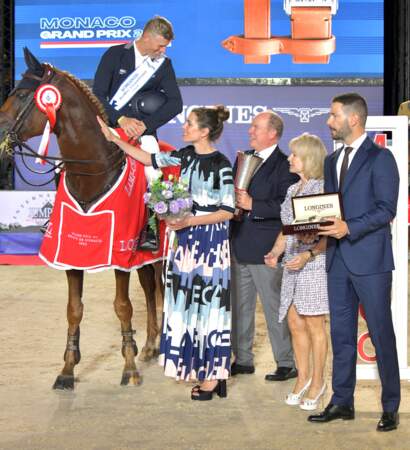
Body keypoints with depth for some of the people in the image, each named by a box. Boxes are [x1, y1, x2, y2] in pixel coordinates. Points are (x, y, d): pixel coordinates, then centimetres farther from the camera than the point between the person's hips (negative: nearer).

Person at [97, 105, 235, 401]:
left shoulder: (221, 165, -14)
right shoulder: (186, 156, 6)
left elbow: (227, 211, -14)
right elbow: (149, 158, 15)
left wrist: (189, 221, -20)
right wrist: (113, 139, 12)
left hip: (211, 241, -7)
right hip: (187, 238, 7)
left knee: (209, 301, -1)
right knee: (189, 302, 10)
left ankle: (213, 376, 7)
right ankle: (202, 366, 21)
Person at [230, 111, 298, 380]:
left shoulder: (285, 166, -12)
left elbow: (286, 206, -20)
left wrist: (253, 205, -22)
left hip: (266, 248, -8)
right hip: (239, 245, 8)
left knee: (274, 307, 1)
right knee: (240, 307, 14)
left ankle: (287, 364, 12)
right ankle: (243, 360, 26)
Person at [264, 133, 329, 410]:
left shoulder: (323, 188, -10)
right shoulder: (293, 190, 14)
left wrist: (308, 255, -23)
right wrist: (276, 251, 2)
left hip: (315, 263, -7)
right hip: (293, 264, 7)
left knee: (314, 324, 0)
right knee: (295, 322, 9)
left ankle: (317, 382, 10)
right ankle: (303, 377, 20)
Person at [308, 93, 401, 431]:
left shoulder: (380, 158, -7)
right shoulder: (333, 161, 16)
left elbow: (386, 210, -13)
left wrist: (349, 227, -21)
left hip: (370, 258, -7)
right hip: (338, 258, 7)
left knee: (381, 334, -1)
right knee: (341, 334, 11)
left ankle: (391, 408, 7)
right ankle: (342, 403, 19)